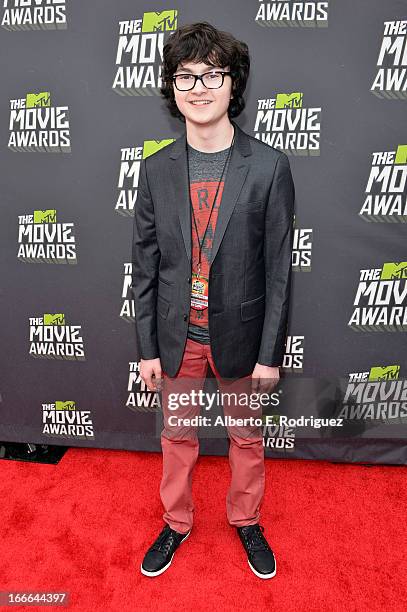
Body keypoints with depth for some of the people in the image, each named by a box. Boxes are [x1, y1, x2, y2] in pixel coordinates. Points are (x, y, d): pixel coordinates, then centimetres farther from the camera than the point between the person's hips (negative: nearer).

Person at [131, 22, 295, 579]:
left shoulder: (269, 166, -9)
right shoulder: (156, 169, -2)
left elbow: (278, 267, -7)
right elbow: (144, 265, 0)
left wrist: (270, 352, -8)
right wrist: (147, 348, 0)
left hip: (240, 333, -1)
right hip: (176, 335, 2)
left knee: (247, 437, 19)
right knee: (177, 436, 20)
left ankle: (246, 520, 47)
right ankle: (177, 522, 46)